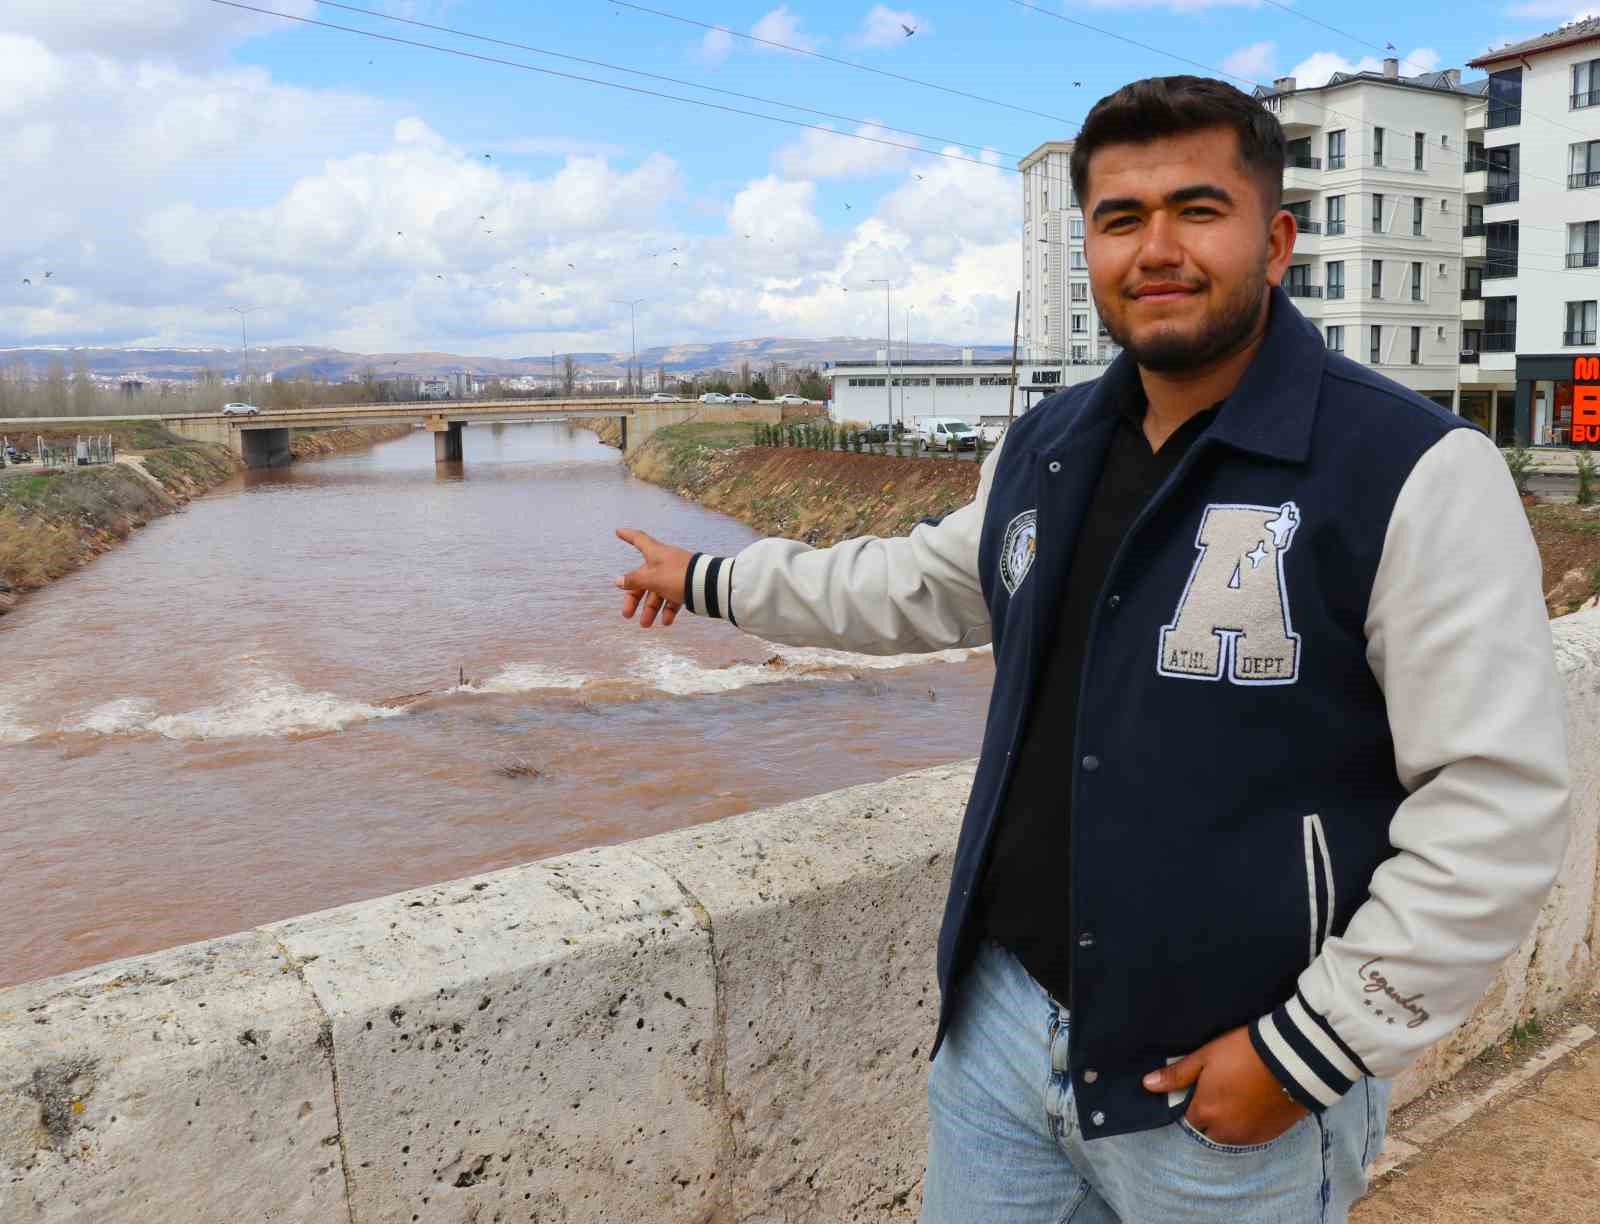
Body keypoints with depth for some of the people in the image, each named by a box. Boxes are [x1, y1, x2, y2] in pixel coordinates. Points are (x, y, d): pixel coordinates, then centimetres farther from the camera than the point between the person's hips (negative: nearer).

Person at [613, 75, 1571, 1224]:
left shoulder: (1412, 471, -16)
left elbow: (1499, 800, -16)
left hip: (1229, 1086, -5)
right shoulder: (1045, 447, 5)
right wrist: (708, 579, 26)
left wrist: (1312, 1051, -15)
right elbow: (919, 586, 19)